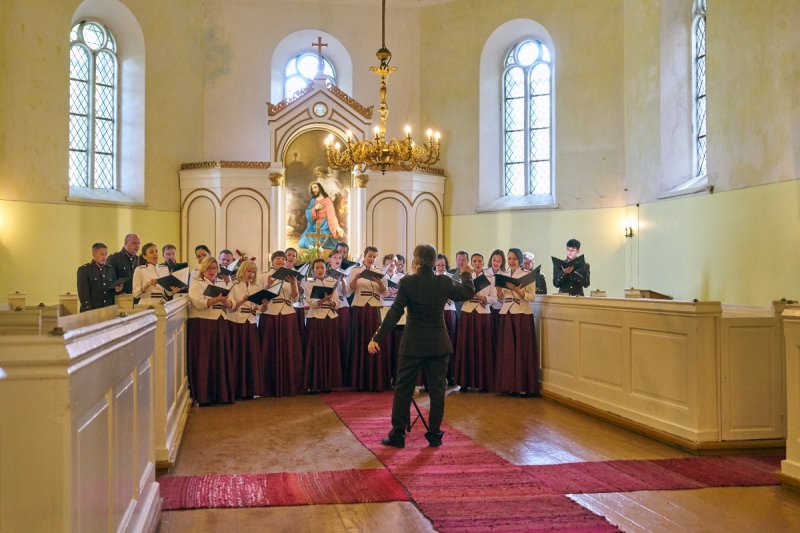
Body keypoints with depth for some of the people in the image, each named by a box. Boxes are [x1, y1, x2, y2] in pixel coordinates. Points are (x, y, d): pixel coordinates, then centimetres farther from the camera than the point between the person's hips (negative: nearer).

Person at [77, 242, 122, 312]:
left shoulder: (110, 269, 13)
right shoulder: (84, 269, -2)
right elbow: (83, 293, -8)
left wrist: (117, 289, -4)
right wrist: (89, 312, -16)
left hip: (109, 309, 4)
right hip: (92, 311, -4)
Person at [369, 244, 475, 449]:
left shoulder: (407, 282, -10)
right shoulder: (444, 282, -3)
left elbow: (395, 313, -14)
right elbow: (468, 293, 13)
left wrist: (377, 338, -12)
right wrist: (466, 275, 33)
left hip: (413, 344, -2)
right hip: (438, 345, 2)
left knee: (403, 389, 7)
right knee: (437, 389, 9)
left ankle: (398, 435, 9)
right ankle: (434, 435, 12)